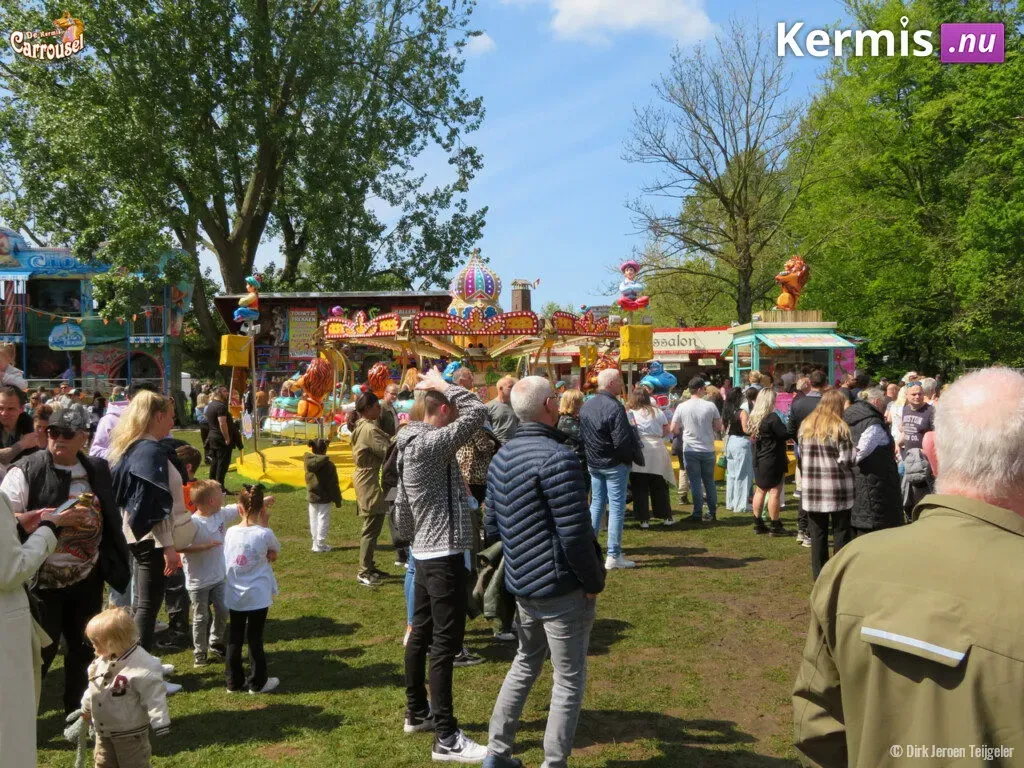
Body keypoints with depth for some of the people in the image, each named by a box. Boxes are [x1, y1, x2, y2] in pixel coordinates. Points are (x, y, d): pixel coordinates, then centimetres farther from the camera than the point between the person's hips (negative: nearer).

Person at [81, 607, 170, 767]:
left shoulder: (143, 667, -29)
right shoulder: (101, 661, -3)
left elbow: (154, 698, -28)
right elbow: (94, 688, 17)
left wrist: (160, 724, -29)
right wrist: (86, 708, 28)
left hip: (130, 734, -8)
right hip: (103, 731, 8)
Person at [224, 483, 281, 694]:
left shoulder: (230, 532, -5)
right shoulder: (264, 534, -16)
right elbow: (275, 552, 4)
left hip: (234, 596, 3)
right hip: (258, 596, -3)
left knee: (235, 638, 15)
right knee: (255, 638, 7)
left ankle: (234, 681, 25)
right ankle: (257, 682, 18)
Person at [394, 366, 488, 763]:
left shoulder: (411, 442, 10)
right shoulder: (429, 445, -20)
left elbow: (401, 505, 16)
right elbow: (478, 411, -27)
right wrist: (442, 384, -14)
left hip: (425, 553, 10)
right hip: (444, 555, -10)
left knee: (421, 634, 18)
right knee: (445, 644, -5)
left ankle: (417, 712, 32)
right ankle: (446, 739, 2)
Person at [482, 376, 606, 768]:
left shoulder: (502, 457, 6)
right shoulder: (557, 457, -21)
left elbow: (491, 527, 11)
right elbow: (575, 535, -23)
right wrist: (595, 581, -10)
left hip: (522, 584, 8)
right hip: (562, 587, -8)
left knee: (525, 663, 24)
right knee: (570, 679, 7)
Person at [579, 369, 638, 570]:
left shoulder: (586, 406, 5)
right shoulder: (614, 407, -20)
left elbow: (581, 435, 11)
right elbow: (622, 441, -23)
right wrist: (629, 458, -6)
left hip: (593, 463, 7)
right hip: (614, 465, -7)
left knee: (596, 504, 17)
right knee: (617, 508, 0)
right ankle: (613, 556, 3)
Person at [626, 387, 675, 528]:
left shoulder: (629, 413, -4)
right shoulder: (657, 411, 5)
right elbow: (666, 431, 8)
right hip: (657, 450, 3)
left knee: (639, 488, 5)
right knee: (659, 487, 14)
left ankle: (644, 519, 5)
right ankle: (667, 517, 20)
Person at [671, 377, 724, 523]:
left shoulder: (681, 407, -7)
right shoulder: (710, 406, -6)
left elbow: (673, 429, -4)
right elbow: (718, 427, 1)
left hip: (690, 450, -1)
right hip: (708, 449, 1)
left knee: (695, 482, 4)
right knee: (709, 481, 13)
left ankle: (697, 513, 4)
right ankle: (712, 512, 18)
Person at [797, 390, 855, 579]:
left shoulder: (806, 425, 6)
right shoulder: (839, 427, -10)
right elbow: (848, 459, -10)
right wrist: (855, 448, 7)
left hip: (811, 487, 4)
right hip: (837, 487, -4)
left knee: (817, 534, 10)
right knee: (841, 533, 7)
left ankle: (819, 574, 15)